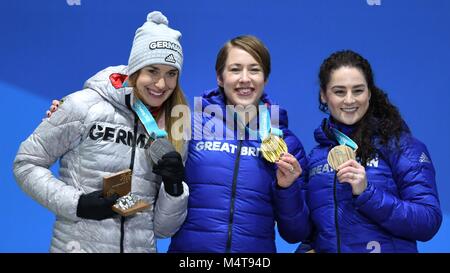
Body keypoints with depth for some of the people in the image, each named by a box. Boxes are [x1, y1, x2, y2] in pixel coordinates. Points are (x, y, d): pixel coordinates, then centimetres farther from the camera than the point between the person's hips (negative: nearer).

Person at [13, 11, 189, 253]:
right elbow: (26, 163, -4)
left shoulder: (174, 132, 1)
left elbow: (162, 229, 3)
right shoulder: (85, 105, -10)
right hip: (79, 245, -3)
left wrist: (174, 189, -16)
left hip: (142, 247, 3)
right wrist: (75, 203, -16)